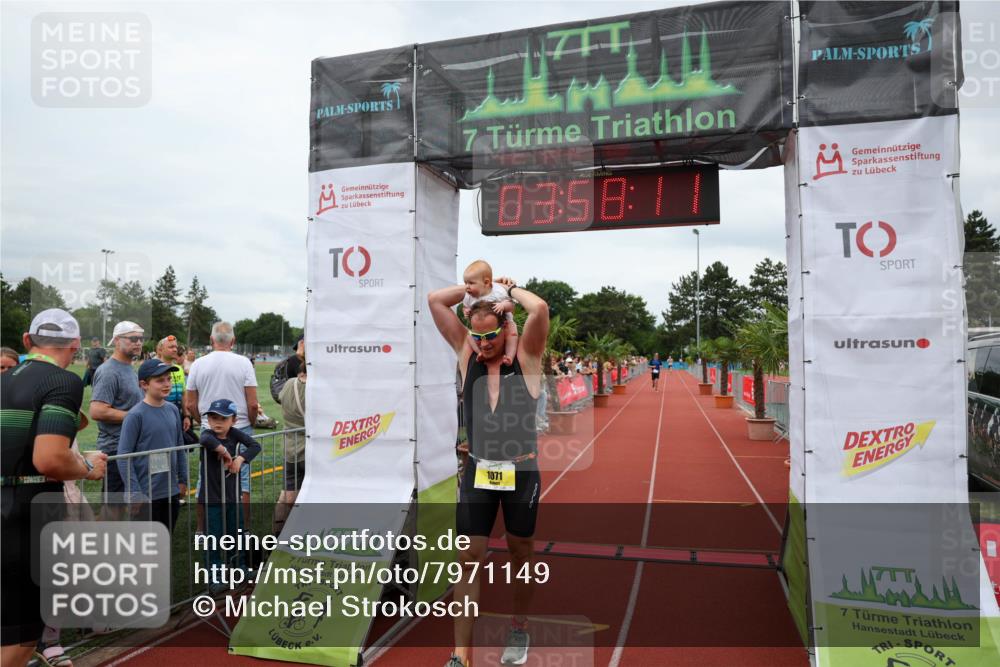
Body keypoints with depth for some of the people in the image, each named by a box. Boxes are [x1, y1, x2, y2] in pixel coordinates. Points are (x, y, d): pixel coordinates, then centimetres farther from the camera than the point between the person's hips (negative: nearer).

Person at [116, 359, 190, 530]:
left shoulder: (173, 410, 4)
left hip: (171, 491, 6)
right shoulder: (136, 415, -14)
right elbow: (123, 457, -14)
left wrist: (183, 480, 14)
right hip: (146, 495, -5)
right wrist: (135, 493, -15)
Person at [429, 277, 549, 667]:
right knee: (469, 559, 2)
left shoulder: (526, 358, -6)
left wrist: (510, 289, -7)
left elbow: (539, 309, -24)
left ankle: (519, 630, 37)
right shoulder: (467, 354, 1)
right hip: (477, 472, 2)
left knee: (521, 554, 16)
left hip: (521, 472, -1)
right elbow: (435, 300, 0)